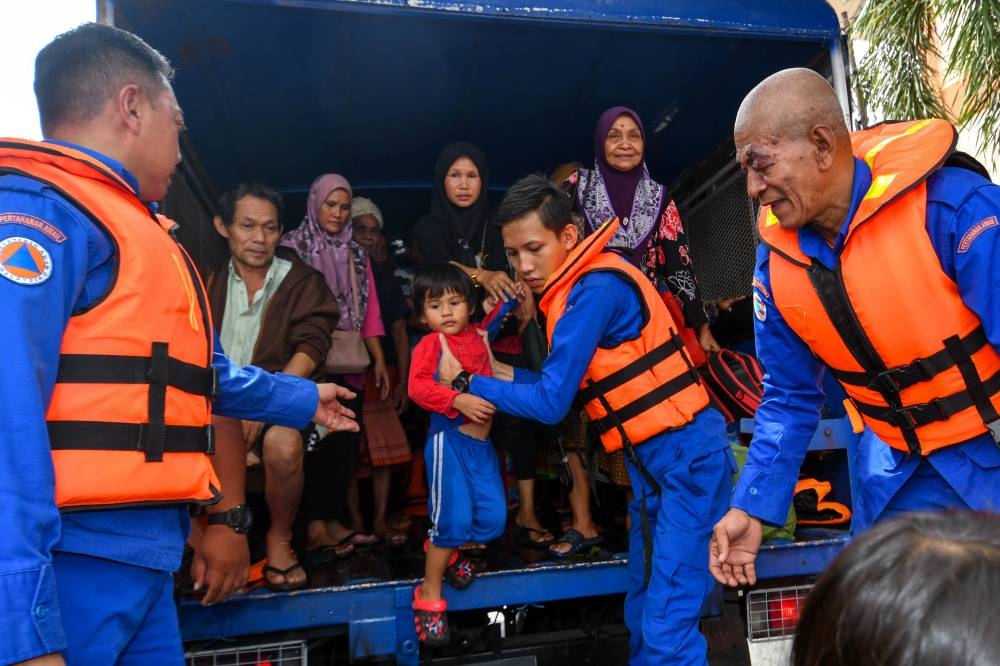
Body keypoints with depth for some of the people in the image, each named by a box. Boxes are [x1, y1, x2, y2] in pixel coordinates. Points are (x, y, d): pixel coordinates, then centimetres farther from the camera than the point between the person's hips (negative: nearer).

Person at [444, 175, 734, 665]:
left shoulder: (595, 289, -18)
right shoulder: (579, 288, 10)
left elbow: (550, 403, -17)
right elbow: (563, 383, 14)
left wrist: (468, 383, -5)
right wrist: (497, 374, 6)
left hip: (687, 458, -10)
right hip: (651, 463, 10)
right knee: (642, 617, 17)